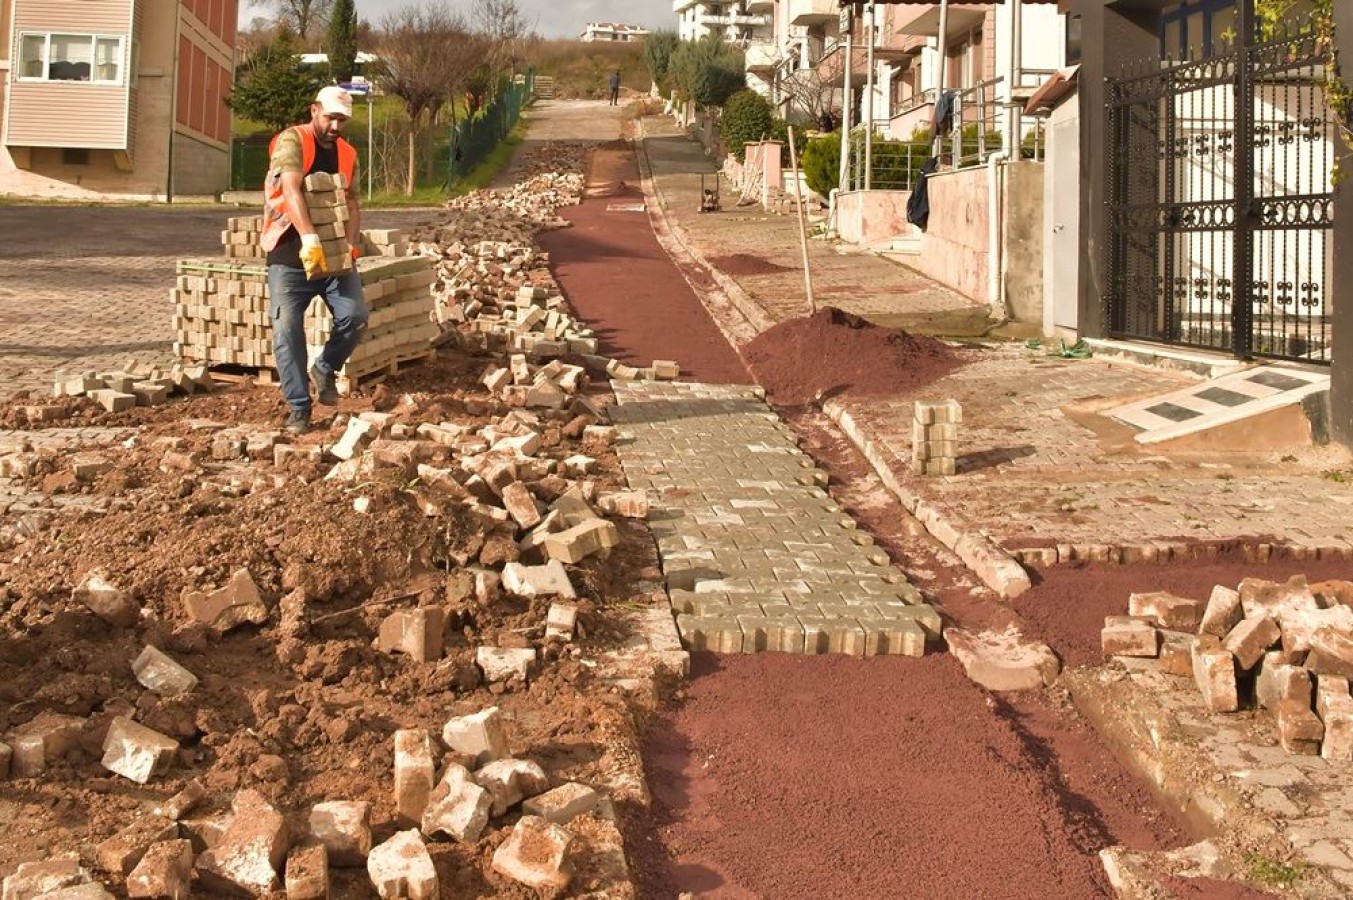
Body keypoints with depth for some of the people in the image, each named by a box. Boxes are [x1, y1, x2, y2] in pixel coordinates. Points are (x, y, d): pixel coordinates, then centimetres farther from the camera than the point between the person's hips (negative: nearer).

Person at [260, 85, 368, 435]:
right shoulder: (291, 141, -7)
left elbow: (351, 203, 8)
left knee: (354, 316, -13)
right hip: (290, 252, -4)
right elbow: (291, 191, -22)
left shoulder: (347, 154, 12)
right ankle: (299, 408, -1)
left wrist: (350, 244, -12)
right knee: (287, 328, -10)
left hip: (333, 252, 4)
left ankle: (325, 370, 15)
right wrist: (310, 240, -35)